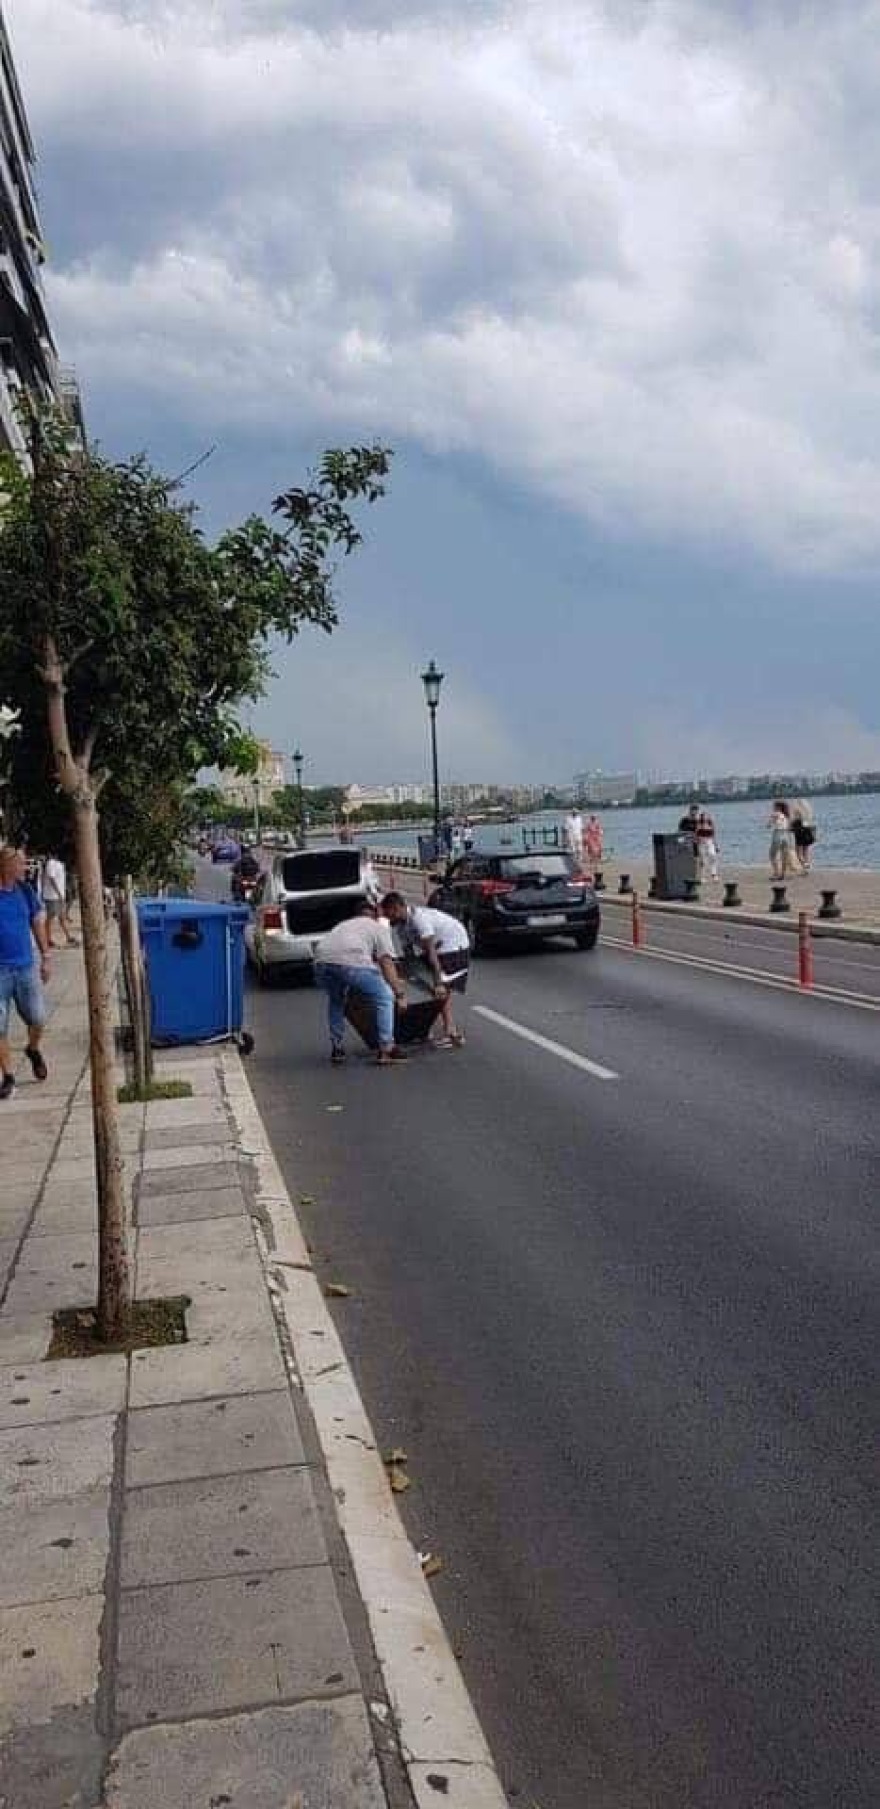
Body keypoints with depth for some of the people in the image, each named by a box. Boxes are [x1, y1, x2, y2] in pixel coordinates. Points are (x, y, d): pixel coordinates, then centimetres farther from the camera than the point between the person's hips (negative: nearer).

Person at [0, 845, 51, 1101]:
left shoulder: (25, 891, 4)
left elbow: (38, 923, 15)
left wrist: (46, 957, 14)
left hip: (26, 967, 3)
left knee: (37, 1019, 4)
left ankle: (33, 1049, 36)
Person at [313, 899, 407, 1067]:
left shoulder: (344, 924, 41)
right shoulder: (379, 928, 24)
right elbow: (386, 961, 11)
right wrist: (399, 991, 14)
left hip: (322, 960, 6)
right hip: (351, 963, -6)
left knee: (335, 1001, 33)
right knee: (384, 998, 12)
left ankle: (336, 1049, 33)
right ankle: (386, 1050, 10)